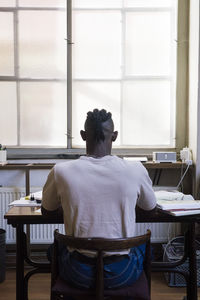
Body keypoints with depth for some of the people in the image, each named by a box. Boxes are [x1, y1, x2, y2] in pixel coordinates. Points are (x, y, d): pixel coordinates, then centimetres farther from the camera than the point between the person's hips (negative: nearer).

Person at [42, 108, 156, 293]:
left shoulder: (61, 172, -13)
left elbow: (47, 211, 8)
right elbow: (150, 207, 9)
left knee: (55, 248, 34)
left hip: (78, 275, 0)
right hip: (122, 275, 0)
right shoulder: (135, 170, -13)